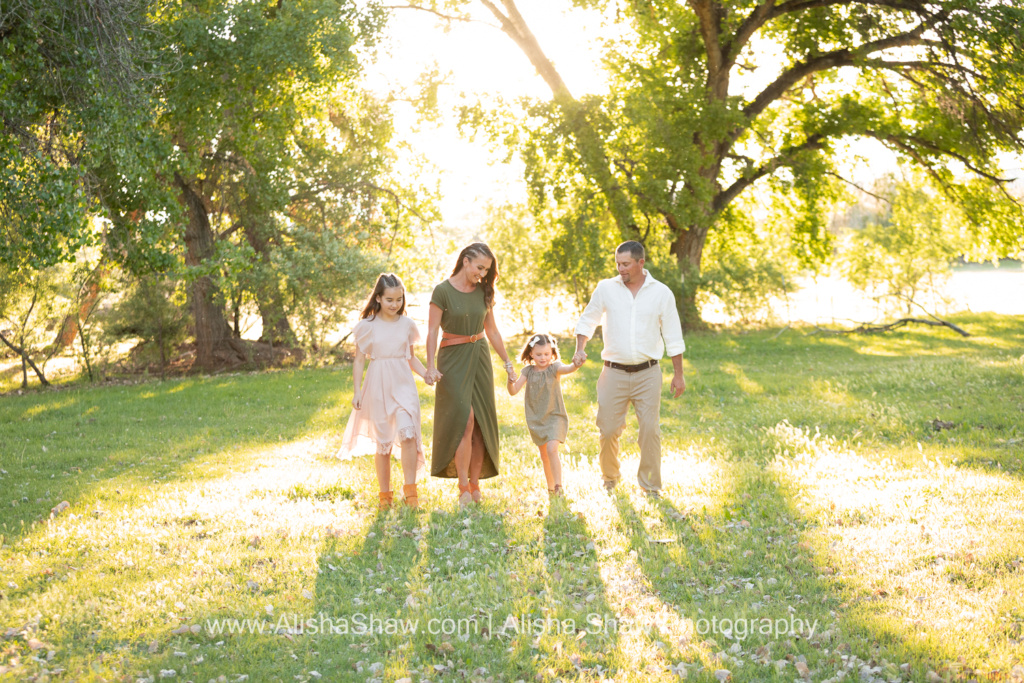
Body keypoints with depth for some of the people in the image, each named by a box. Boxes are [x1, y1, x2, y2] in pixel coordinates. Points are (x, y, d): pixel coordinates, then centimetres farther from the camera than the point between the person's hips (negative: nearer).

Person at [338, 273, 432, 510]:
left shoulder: (407, 324, 6)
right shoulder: (367, 326, -1)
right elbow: (359, 360, 3)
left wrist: (425, 373, 0)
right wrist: (356, 391, -2)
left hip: (403, 384, 1)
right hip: (377, 387, -1)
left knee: (408, 433, -19)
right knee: (382, 442, 7)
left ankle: (410, 490, -9)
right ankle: (385, 494, 20)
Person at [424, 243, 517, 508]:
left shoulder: (484, 292, 6)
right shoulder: (443, 291, -9)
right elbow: (432, 331, -10)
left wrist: (507, 361, 14)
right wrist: (431, 366, -20)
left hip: (479, 358, 5)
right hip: (453, 359, -5)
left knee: (481, 423, 2)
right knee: (464, 420, -14)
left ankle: (475, 484, 11)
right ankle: (463, 487, -6)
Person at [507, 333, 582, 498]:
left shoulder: (554, 368, -8)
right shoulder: (528, 371, 1)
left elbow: (566, 369, -31)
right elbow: (513, 391, -5)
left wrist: (575, 365, -53)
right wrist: (510, 381, -27)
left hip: (555, 416, -4)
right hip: (536, 419, 4)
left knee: (552, 449, -22)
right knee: (544, 456, 13)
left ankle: (558, 486, -15)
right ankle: (550, 487, 28)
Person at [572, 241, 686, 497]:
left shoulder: (661, 293, 1)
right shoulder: (606, 288, 1)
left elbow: (673, 337, 6)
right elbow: (587, 321, 13)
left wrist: (678, 374, 6)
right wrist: (580, 349, -4)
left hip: (647, 373, 0)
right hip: (614, 373, 1)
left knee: (650, 430, -3)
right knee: (608, 430, 2)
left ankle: (650, 485, 13)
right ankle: (609, 478, 27)